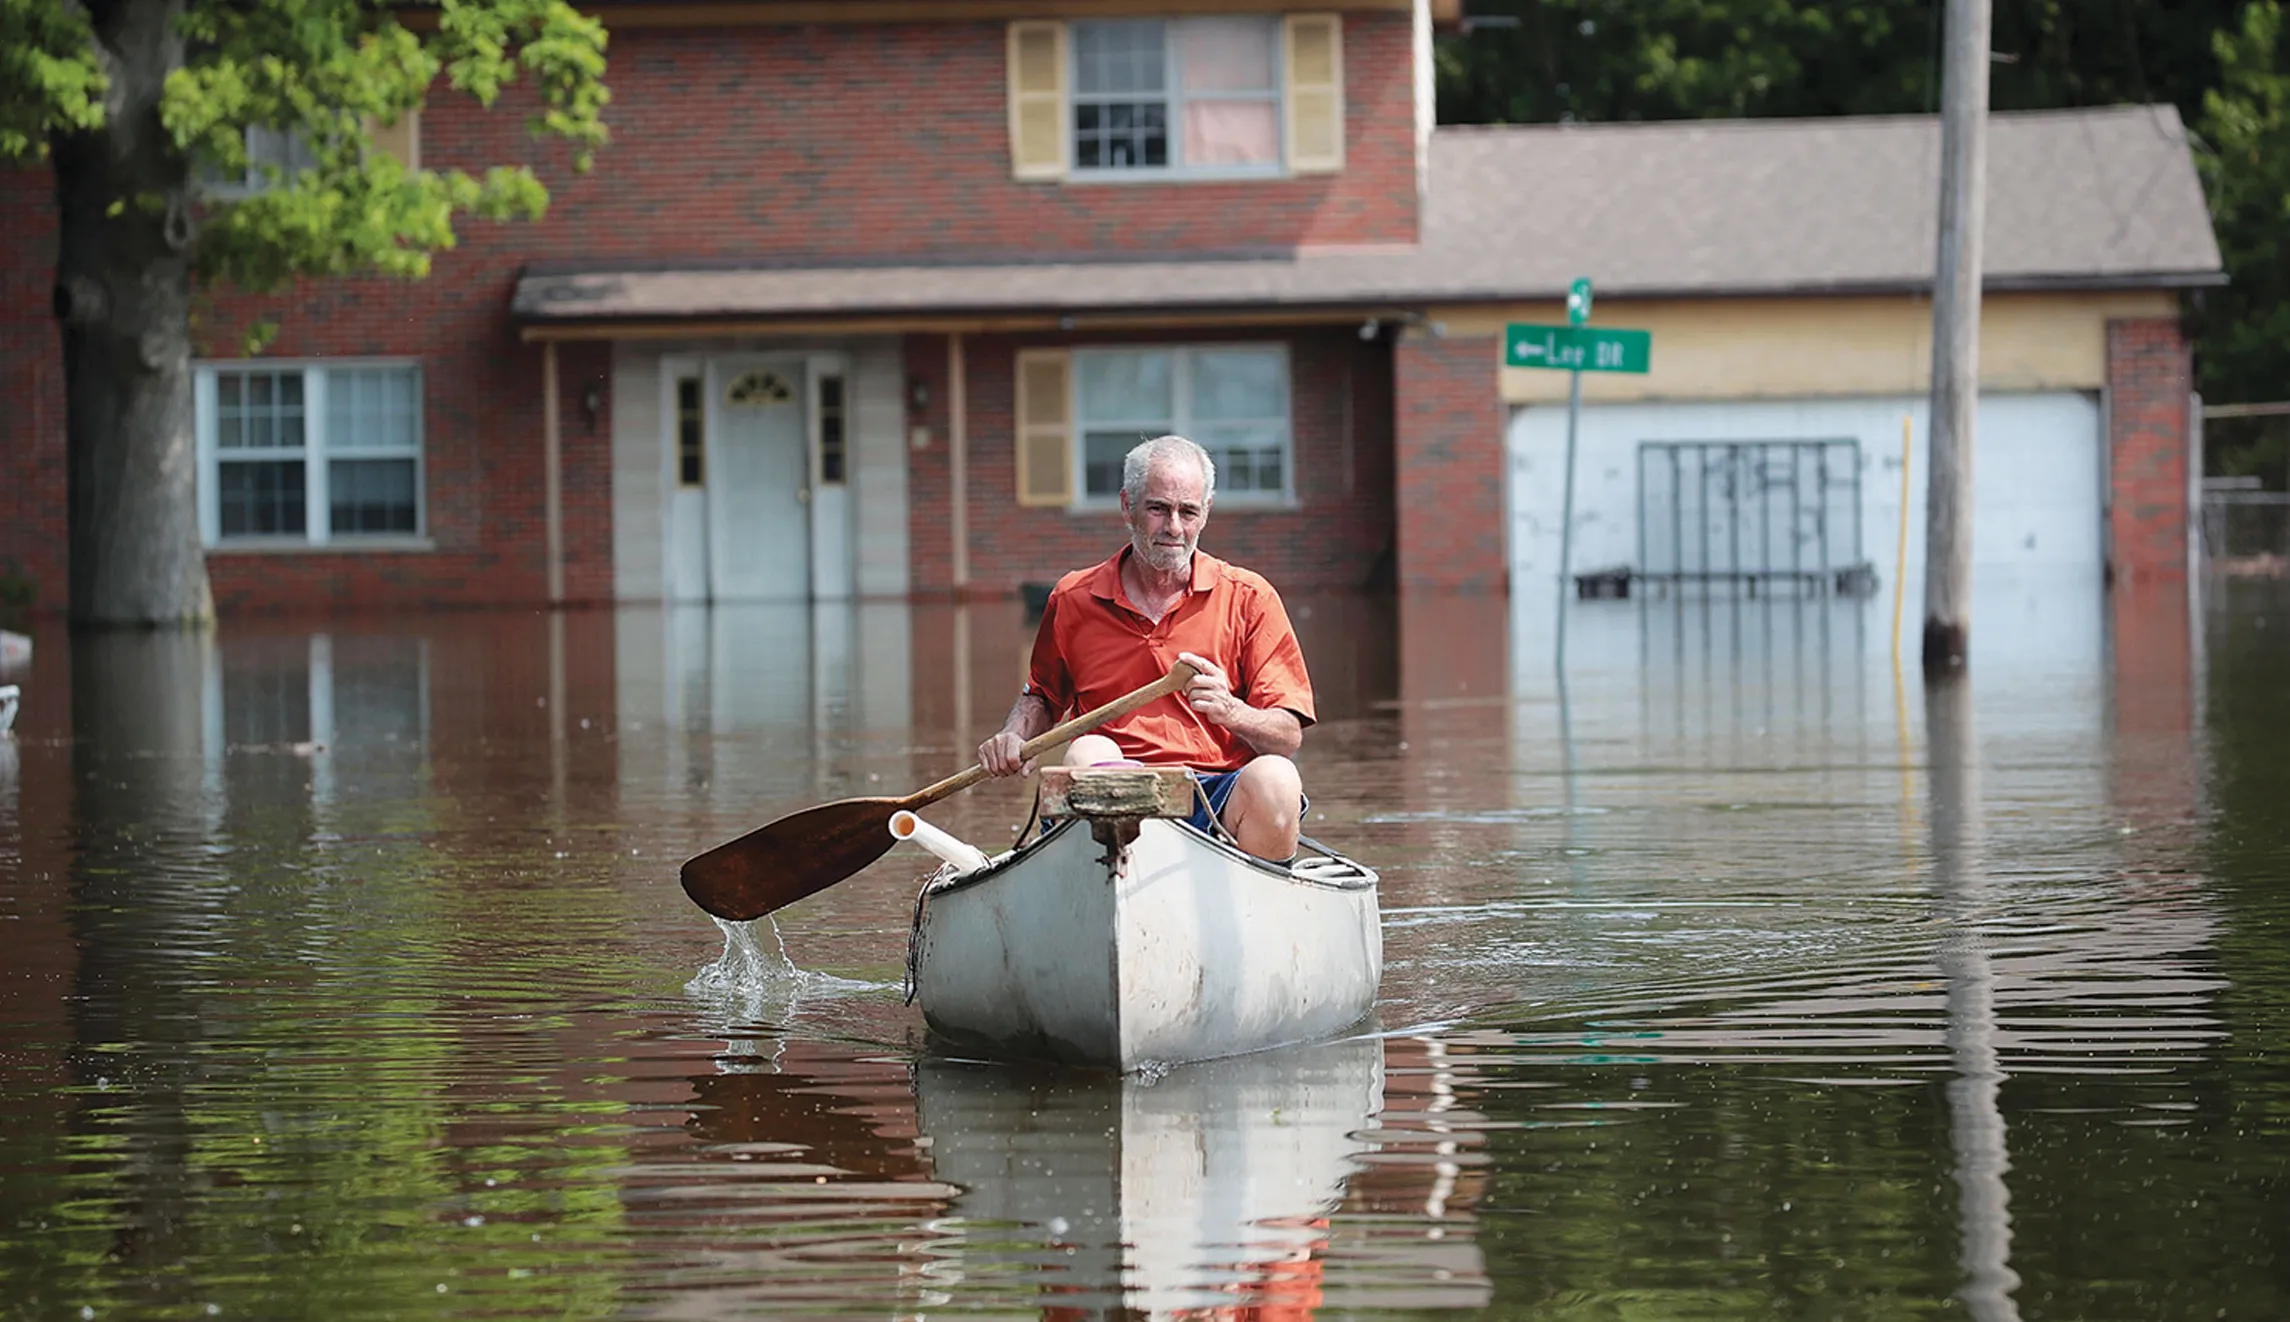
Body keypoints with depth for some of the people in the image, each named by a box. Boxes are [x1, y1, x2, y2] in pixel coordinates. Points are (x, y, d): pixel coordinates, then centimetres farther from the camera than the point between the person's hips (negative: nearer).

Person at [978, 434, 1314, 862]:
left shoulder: (1248, 598, 6)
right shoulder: (1073, 600, 12)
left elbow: (1289, 735, 1)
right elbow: (1041, 696, 30)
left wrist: (1231, 711, -20)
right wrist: (1015, 737, 7)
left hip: (1221, 798, -1)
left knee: (1274, 779, -33)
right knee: (1088, 753, -32)